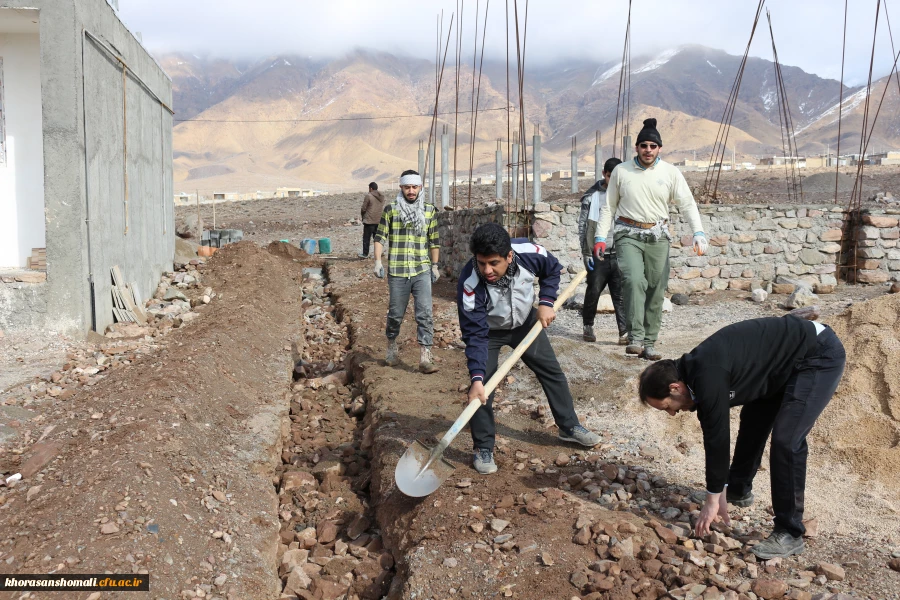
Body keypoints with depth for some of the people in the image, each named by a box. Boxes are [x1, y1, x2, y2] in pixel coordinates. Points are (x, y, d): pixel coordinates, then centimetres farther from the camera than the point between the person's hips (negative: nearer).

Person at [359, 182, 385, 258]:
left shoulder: (368, 196, -10)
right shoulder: (382, 197, 9)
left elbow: (363, 208, -7)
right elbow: (383, 208, 13)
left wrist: (363, 216, 10)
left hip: (369, 220, -6)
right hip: (379, 220, 6)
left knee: (366, 238, 3)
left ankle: (365, 254, 7)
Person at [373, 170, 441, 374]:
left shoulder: (430, 211, 7)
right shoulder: (390, 209, 2)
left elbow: (434, 241, 13)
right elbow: (380, 237, 2)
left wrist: (435, 266, 11)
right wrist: (378, 261, -8)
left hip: (422, 272, 1)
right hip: (397, 272, -1)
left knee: (425, 313, -9)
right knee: (396, 314, 9)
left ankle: (425, 357, -7)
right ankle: (392, 348, 34)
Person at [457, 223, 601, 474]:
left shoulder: (529, 253, -33)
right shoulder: (470, 285, -39)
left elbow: (552, 269, -7)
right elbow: (475, 335, -33)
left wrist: (546, 302, -18)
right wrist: (476, 378, -40)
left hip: (526, 321, 3)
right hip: (488, 331, -3)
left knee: (552, 372, 11)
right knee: (481, 389, -14)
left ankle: (569, 426, 32)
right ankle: (483, 449, 4)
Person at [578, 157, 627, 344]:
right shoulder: (591, 196, 2)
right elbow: (583, 225, 3)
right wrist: (586, 252, -2)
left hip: (620, 254, 1)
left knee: (621, 295, -2)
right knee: (593, 291, 7)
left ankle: (625, 332, -1)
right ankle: (588, 326, 26)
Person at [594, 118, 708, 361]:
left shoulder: (670, 173, 3)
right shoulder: (621, 171, 4)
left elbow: (688, 204, 0)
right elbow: (609, 207, 9)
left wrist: (698, 233, -14)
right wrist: (600, 237, 1)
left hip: (658, 236, 2)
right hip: (629, 235, -2)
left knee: (656, 290, 3)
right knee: (634, 280, -23)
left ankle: (649, 343, 12)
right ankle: (635, 337, -22)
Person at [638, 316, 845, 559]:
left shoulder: (708, 378, -28)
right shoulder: (695, 372, 1)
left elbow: (717, 437, -22)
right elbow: (714, 434, 9)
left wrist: (714, 499, -10)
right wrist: (721, 493, 12)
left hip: (820, 355, -10)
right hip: (792, 359, 10)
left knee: (786, 440, -16)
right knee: (752, 420, 20)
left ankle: (789, 533, -5)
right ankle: (739, 490, 40)